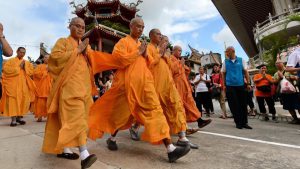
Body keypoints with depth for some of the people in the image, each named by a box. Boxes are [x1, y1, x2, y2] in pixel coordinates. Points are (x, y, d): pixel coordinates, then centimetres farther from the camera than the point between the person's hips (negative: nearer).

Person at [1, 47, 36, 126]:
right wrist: (18, 67, -9)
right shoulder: (11, 61, 6)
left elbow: (31, 72, 7)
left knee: (23, 100, 1)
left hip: (23, 85, 3)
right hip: (13, 85, -3)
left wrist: (25, 67, -7)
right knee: (13, 101, -7)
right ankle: (13, 119, -5)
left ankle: (19, 117, 14)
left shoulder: (27, 62, 16)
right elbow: (6, 69, -9)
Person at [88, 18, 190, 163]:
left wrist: (145, 54, 1)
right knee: (121, 113, 7)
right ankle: (112, 139, 35)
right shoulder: (124, 41, 1)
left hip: (144, 82, 6)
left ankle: (170, 149, -7)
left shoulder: (141, 44, 20)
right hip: (128, 83, -5)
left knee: (155, 110, -6)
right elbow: (118, 59, -16)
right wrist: (138, 52, -11)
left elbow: (149, 63, 21)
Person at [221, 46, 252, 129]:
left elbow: (245, 72, 7)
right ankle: (238, 122, 12)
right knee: (234, 105, 1)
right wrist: (224, 85, 1)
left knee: (243, 104, 5)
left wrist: (248, 83, 2)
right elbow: (223, 74, 7)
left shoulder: (241, 60, 6)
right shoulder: (225, 62, 5)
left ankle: (244, 122, 16)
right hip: (230, 86, -1)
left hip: (241, 85, 1)